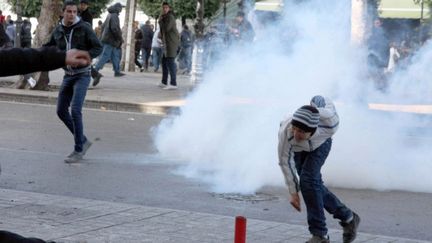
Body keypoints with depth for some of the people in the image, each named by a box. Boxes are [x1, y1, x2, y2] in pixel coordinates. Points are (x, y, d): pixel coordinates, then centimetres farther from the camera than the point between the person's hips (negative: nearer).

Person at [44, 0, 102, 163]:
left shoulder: (84, 28, -10)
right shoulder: (58, 31, 3)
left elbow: (98, 48, -9)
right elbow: (49, 47, 18)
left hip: (82, 75, -6)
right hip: (68, 76, 6)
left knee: (75, 110, -18)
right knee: (61, 111, 4)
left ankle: (78, 150, -9)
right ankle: (83, 141, 20)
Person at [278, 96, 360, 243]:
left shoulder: (330, 126, -42)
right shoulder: (285, 132, -42)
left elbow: (326, 102, -20)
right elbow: (285, 162, -27)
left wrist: (315, 108, 2)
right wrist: (293, 192, -24)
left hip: (320, 144, -2)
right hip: (298, 149, 2)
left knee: (308, 180, -20)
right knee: (314, 185, 0)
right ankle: (348, 217, 22)